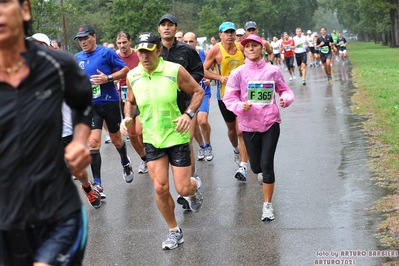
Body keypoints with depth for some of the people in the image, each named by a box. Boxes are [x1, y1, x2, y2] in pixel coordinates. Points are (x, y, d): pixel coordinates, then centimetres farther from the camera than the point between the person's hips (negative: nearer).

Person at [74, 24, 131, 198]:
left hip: (110, 102, -3)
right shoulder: (78, 57, 6)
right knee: (93, 143, -10)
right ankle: (97, 184, -7)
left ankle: (126, 164, 46)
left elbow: (125, 70, -8)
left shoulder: (106, 52, -8)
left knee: (116, 139, 14)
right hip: (90, 105, 3)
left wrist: (108, 78, -21)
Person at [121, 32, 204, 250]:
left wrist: (189, 113, -19)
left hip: (177, 137, -3)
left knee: (183, 188, -1)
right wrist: (127, 117, -5)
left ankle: (194, 187, 39)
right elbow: (130, 101, 15)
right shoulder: (133, 76, -3)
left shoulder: (175, 70, -15)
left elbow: (198, 91, -4)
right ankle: (174, 231, 19)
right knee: (160, 188, -2)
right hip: (152, 140, 3)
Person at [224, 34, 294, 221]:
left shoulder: (273, 71, -4)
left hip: (271, 123, -1)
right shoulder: (238, 73, -6)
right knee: (256, 166, 14)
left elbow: (284, 90, 8)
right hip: (249, 125, 1)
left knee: (267, 164, -9)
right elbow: (229, 98, -5)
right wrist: (240, 106, -25)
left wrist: (286, 99, -15)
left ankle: (267, 205, 4)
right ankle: (261, 173, 54)